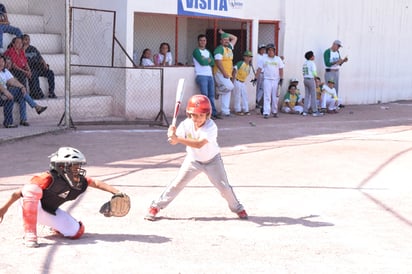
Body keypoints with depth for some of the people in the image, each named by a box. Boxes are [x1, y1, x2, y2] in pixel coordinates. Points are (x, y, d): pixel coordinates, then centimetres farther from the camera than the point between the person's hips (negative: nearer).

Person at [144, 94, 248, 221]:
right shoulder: (186, 124, -19)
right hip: (193, 160, 2)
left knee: (224, 186, -3)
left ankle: (237, 208, 21)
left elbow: (199, 144, -45)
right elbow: (174, 141, -24)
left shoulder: (211, 127, -31)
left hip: (212, 160, -2)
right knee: (177, 183, -3)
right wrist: (172, 134, -47)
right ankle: (155, 206, 8)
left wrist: (178, 139, -52)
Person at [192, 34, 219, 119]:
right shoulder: (196, 51, -1)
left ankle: (214, 113, 8)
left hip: (210, 75, 7)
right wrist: (208, 60, 3)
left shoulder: (208, 51, 20)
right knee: (205, 95, -12)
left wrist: (205, 60, -8)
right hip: (201, 76, -7)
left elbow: (212, 62, 6)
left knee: (211, 95, 6)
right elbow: (202, 62, -14)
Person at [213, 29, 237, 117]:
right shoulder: (219, 49, -9)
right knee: (230, 86, -25)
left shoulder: (229, 47, 15)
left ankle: (225, 111, 7)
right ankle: (219, 90, 3)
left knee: (227, 93, 5)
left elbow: (235, 38, 30)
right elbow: (218, 62, -17)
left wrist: (224, 33, 20)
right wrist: (224, 73, -21)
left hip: (227, 74, 8)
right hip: (220, 73, -8)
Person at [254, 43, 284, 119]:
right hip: (267, 79, -1)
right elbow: (259, 69, 5)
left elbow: (281, 70, 7)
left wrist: (281, 79, -3)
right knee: (267, 97, -8)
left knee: (275, 97, 5)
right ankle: (266, 113, -12)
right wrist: (256, 78, -2)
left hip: (276, 80, 2)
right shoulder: (263, 59, 5)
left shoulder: (278, 59, 9)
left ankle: (274, 112, 19)